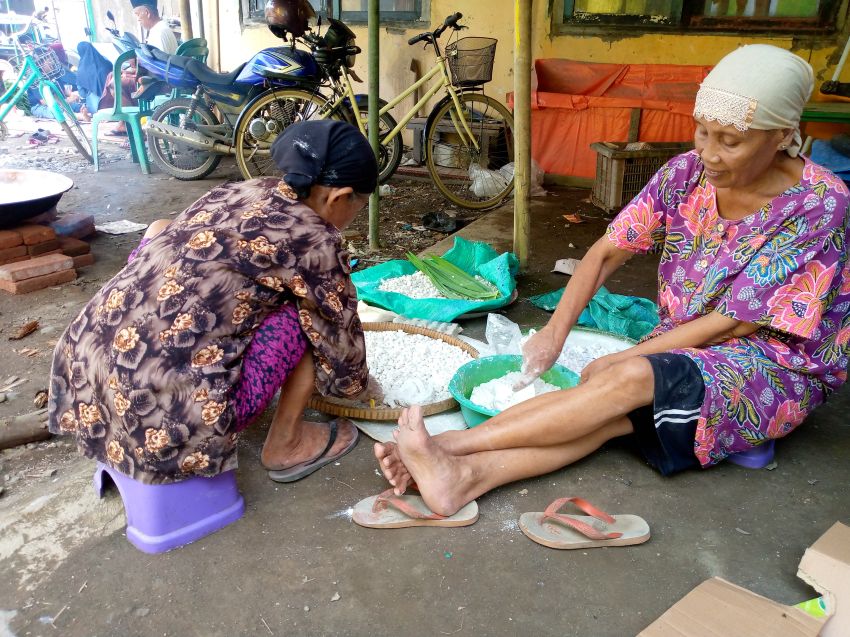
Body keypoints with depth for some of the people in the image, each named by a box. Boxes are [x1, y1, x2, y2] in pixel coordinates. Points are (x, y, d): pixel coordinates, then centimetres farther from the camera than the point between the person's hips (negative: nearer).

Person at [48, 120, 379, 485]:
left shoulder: (238, 192, 14)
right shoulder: (312, 239, -6)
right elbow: (339, 339, 7)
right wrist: (359, 387, 30)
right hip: (164, 426, -7)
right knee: (312, 312, 2)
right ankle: (286, 444, 16)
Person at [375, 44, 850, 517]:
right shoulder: (687, 173, -6)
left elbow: (733, 322, -20)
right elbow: (607, 253, -5)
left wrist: (618, 362, -20)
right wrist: (555, 332, -18)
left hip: (778, 369, -4)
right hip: (684, 347, 5)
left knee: (629, 380, -32)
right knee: (616, 407, -29)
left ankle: (455, 443, -32)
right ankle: (464, 474, -44)